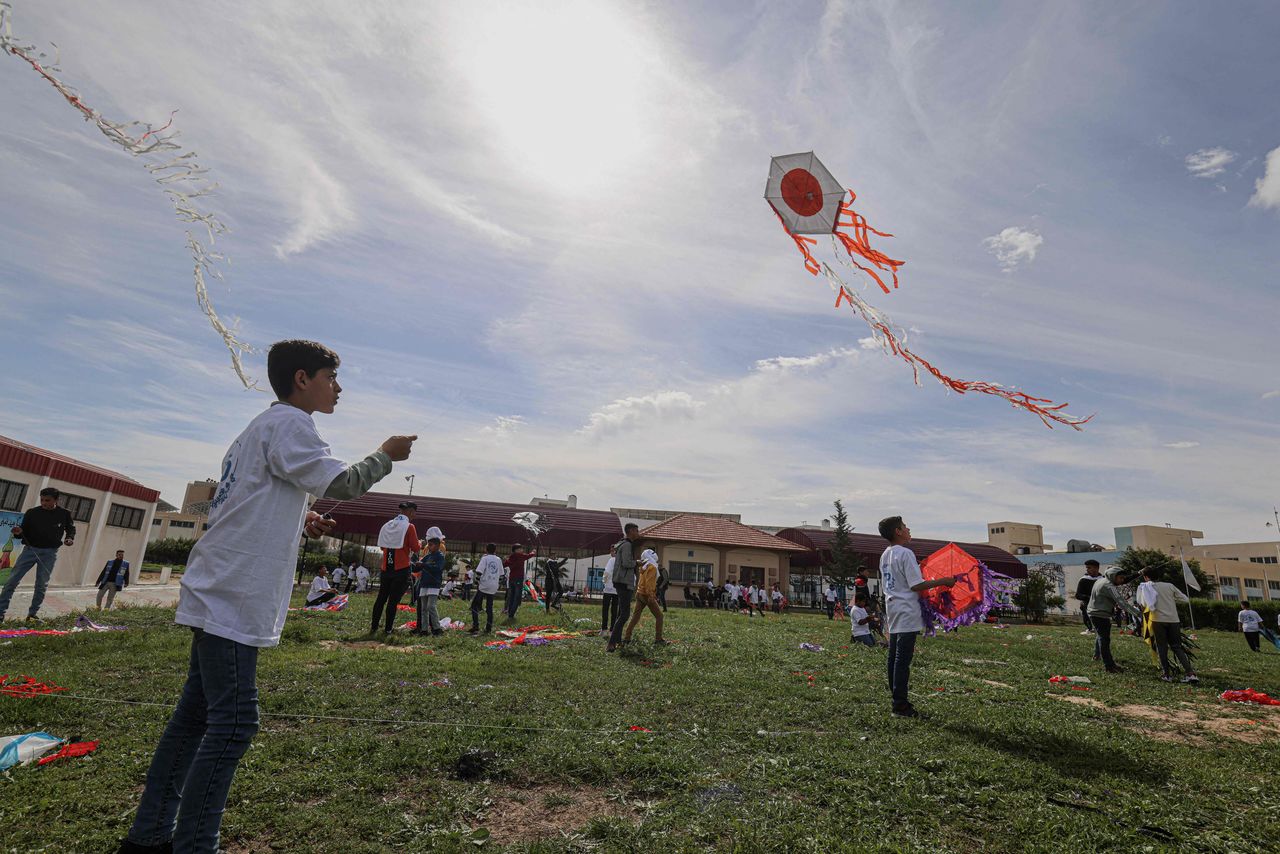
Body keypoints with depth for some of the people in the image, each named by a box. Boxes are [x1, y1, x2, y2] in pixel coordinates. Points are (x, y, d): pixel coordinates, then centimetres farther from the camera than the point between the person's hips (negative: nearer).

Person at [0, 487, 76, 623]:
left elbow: (71, 529, 14)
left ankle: (32, 614, 12)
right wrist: (18, 532, -21)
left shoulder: (64, 514, -1)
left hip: (49, 552, 0)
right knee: (12, 580, -7)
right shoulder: (32, 512, -2)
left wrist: (70, 538, -5)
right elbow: (24, 533, 2)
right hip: (31, 549, 0)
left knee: (42, 584, 2)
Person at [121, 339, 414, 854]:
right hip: (233, 599, -10)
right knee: (233, 722, -7)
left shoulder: (262, 427, 21)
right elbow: (343, 485, -18)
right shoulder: (287, 421, -11)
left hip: (219, 596, 10)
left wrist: (298, 524, 13)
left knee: (196, 715, 15)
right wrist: (386, 455, -2)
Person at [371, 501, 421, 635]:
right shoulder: (409, 527, -10)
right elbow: (415, 548, -9)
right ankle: (387, 629, 3)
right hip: (402, 569, -5)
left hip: (386, 568, 5)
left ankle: (373, 627, 18)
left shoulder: (387, 526, 9)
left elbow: (382, 546, 17)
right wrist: (420, 544, 11)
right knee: (394, 600, 0)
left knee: (381, 598, 14)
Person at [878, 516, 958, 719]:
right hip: (907, 614, -9)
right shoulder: (905, 553, -15)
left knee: (894, 658, 12)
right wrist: (944, 581, -11)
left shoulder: (885, 555, 12)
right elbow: (917, 585, -18)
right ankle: (900, 705, -2)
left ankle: (897, 698, 20)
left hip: (893, 612, 9)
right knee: (903, 660, -5)